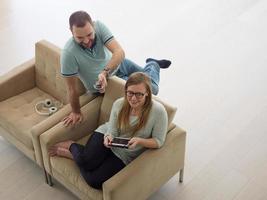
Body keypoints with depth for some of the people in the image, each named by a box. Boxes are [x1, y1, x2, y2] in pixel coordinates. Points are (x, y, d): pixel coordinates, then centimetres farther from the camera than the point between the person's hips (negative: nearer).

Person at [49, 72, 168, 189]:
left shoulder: (158, 111, -23)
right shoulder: (119, 104, -13)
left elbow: (158, 141, -14)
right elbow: (112, 131, -6)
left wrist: (139, 141, -32)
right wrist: (109, 137, -29)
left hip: (125, 155, -1)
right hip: (108, 136, 1)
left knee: (94, 181, -18)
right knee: (85, 161, -28)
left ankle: (71, 153, 7)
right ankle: (71, 146, 7)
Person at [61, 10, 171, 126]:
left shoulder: (99, 26, -29)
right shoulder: (68, 53, -36)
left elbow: (119, 52, -36)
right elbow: (71, 88, -25)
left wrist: (105, 72, -51)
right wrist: (76, 112, -14)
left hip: (117, 63, 3)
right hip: (104, 84, -2)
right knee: (151, 90, -2)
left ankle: (153, 64, 49)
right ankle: (152, 65, 30)